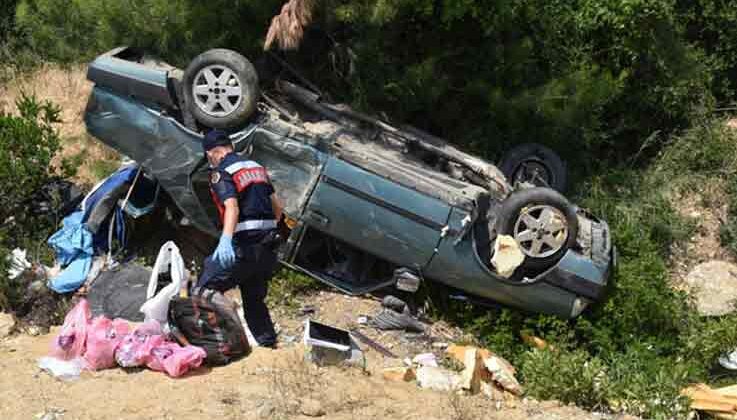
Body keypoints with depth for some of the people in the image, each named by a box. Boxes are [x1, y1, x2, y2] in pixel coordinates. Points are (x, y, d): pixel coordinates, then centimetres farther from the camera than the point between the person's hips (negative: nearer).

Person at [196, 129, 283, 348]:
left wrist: (226, 239, -36)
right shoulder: (257, 167, 16)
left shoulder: (220, 173, -7)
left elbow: (232, 207, -24)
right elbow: (277, 207, 18)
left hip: (243, 247, -8)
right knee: (254, 299, 18)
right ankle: (268, 344, 17)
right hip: (267, 247, 8)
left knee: (206, 289, 1)